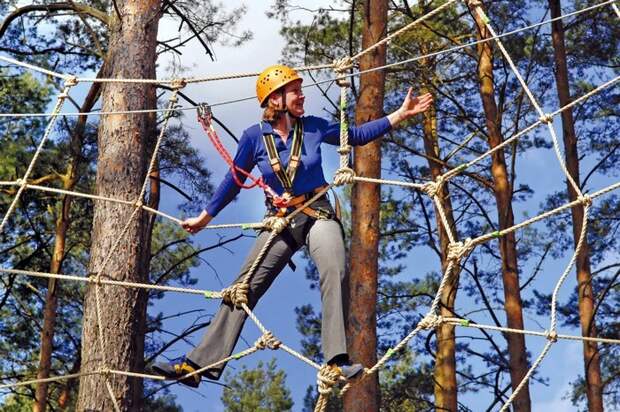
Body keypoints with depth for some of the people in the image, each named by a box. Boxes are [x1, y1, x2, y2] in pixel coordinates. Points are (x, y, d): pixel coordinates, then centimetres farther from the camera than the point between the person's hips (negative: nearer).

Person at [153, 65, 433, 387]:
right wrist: (204, 217, 13)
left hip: (318, 215, -1)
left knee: (334, 274, -29)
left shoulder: (313, 127, -1)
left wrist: (401, 114, 4)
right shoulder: (255, 137, -4)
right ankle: (197, 364, -1)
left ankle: (338, 361, -37)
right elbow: (234, 181, 7)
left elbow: (357, 135, 10)